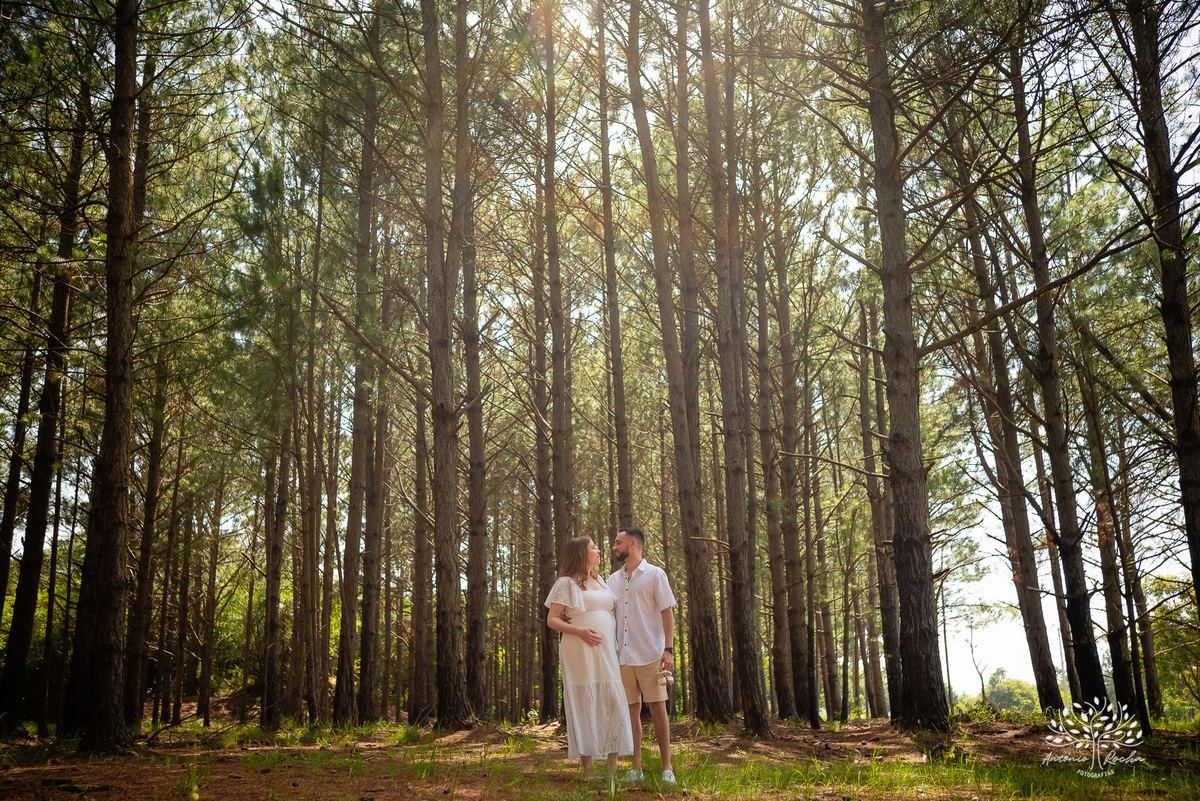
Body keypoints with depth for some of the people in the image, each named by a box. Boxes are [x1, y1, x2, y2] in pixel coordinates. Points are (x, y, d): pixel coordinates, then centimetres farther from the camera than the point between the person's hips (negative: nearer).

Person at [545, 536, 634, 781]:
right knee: (584, 702, -5)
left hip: (606, 651, 6)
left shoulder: (600, 580, 20)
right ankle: (587, 766, -1)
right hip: (579, 651, -5)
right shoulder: (566, 583, 1)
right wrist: (580, 631, -18)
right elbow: (552, 620, -4)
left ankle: (612, 764, 2)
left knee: (613, 700, -2)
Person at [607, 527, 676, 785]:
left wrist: (669, 649, -11)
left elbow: (667, 613, -2)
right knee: (632, 710, 6)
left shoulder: (655, 575, 1)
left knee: (658, 708, -3)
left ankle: (667, 768, 4)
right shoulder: (613, 580, 15)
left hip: (650, 654, -4)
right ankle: (636, 768, 12)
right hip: (623, 655, 4)